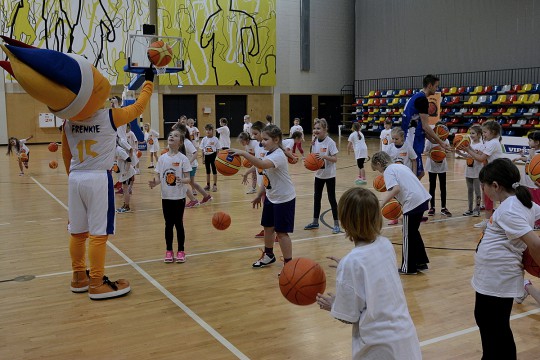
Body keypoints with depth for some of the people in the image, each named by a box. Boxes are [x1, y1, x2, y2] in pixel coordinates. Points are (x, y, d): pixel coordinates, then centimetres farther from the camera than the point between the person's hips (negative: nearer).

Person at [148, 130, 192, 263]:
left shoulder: (183, 158, -9)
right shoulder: (162, 158, 2)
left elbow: (188, 178, -11)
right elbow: (160, 177, 5)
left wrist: (182, 180, -32)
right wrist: (155, 183, -15)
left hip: (179, 197, -3)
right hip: (166, 196, 3)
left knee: (178, 223, 6)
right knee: (168, 224, 11)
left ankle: (181, 251, 18)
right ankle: (169, 251, 22)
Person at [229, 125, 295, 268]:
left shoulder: (278, 155, -25)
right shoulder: (268, 154, 3)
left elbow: (262, 165, -46)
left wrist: (243, 153, -50)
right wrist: (260, 195, 17)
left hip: (284, 199, -9)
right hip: (271, 197, 9)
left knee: (281, 232, -4)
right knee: (268, 226, 18)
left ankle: (289, 263, 8)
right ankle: (268, 255, 39)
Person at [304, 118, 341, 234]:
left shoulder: (330, 142, -15)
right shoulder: (315, 142, 2)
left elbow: (335, 159, -16)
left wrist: (324, 156, -30)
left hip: (329, 175, -6)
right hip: (318, 174, 6)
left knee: (331, 198, 0)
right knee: (316, 197, 13)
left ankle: (336, 224, 9)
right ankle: (315, 222, 25)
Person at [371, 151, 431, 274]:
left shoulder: (388, 171, -6)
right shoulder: (399, 166, 20)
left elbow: (396, 189, -21)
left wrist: (381, 204, -20)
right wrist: (402, 201, 25)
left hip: (413, 203, -9)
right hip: (423, 198, 9)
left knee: (408, 235, 6)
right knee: (413, 232, 23)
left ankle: (408, 268, 17)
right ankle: (421, 262, 30)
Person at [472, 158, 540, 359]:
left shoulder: (508, 210, -22)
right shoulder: (523, 202, 5)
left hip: (497, 282, -10)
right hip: (494, 278, 10)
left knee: (496, 331, 4)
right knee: (485, 320, 24)